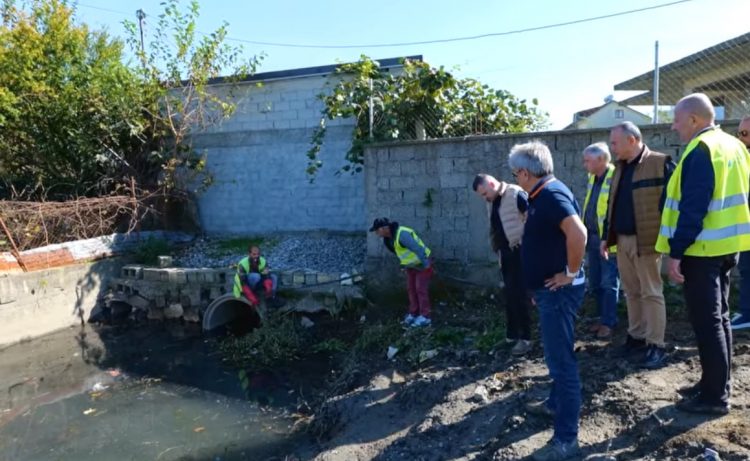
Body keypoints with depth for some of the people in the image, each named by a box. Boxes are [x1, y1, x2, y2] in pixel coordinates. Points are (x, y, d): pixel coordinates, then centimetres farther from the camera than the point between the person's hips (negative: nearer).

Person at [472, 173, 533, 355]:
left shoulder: (516, 195, -14)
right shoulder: (491, 202, 10)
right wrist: (498, 250, 14)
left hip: (518, 251, -7)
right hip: (504, 252, 7)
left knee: (519, 294, -5)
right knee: (509, 294, 13)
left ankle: (525, 338, 5)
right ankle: (512, 334, 25)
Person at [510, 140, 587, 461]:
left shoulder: (552, 194, -20)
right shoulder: (542, 196, 11)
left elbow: (578, 233, -34)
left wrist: (571, 273, -22)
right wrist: (538, 286, 20)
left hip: (558, 291, -10)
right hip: (549, 290, 10)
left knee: (561, 359, -4)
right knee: (556, 353, 24)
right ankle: (556, 403, 43)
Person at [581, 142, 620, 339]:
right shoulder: (592, 178, 12)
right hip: (592, 237, 9)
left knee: (609, 284, 2)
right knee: (595, 283, 16)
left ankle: (609, 323, 13)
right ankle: (604, 318, 28)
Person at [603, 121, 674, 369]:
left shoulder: (660, 163, -10)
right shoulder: (620, 167, 13)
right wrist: (607, 236, 16)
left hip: (646, 241, -7)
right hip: (622, 240, 7)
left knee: (651, 293, 1)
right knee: (631, 293, 15)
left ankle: (656, 345, 11)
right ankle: (636, 337, 27)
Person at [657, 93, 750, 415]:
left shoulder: (700, 151, -16)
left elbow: (692, 208, -22)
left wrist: (675, 252, -20)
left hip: (702, 249, -10)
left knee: (706, 323, -2)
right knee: (718, 318, 16)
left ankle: (714, 396, 6)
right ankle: (717, 385, 26)